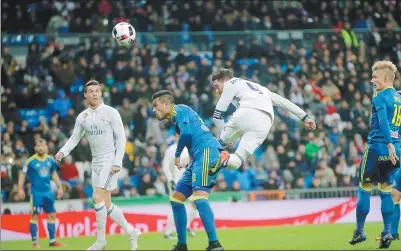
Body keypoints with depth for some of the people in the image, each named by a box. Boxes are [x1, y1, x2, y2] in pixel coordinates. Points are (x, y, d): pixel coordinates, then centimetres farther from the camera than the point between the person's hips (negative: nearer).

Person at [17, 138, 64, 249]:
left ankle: (52, 240, 15)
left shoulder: (50, 160, 4)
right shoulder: (30, 161, -9)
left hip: (48, 191, 5)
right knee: (34, 216, -4)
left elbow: (54, 173, 17)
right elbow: (22, 174, -5)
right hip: (36, 192, -5)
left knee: (52, 215, 6)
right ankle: (34, 242, 3)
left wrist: (60, 187, 17)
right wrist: (20, 189, -12)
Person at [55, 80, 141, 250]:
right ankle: (131, 233, 19)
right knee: (106, 205, 6)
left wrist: (117, 163, -15)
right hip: (96, 163, 6)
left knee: (97, 198, -16)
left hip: (110, 162, -6)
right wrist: (63, 152, -4)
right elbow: (74, 139, 14)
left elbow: (121, 138, -7)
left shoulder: (110, 113, -7)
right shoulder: (82, 117, 9)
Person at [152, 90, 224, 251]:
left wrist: (177, 154, -4)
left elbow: (186, 133, -16)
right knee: (176, 199, 11)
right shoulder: (176, 117, 27)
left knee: (199, 196, -25)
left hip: (206, 152, -11)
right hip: (198, 157, 11)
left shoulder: (178, 110, -1)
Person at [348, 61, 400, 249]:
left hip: (377, 147, -6)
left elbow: (383, 121, -22)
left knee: (364, 188, 4)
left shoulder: (380, 97, -8)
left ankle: (359, 231, 7)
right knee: (385, 190, 10)